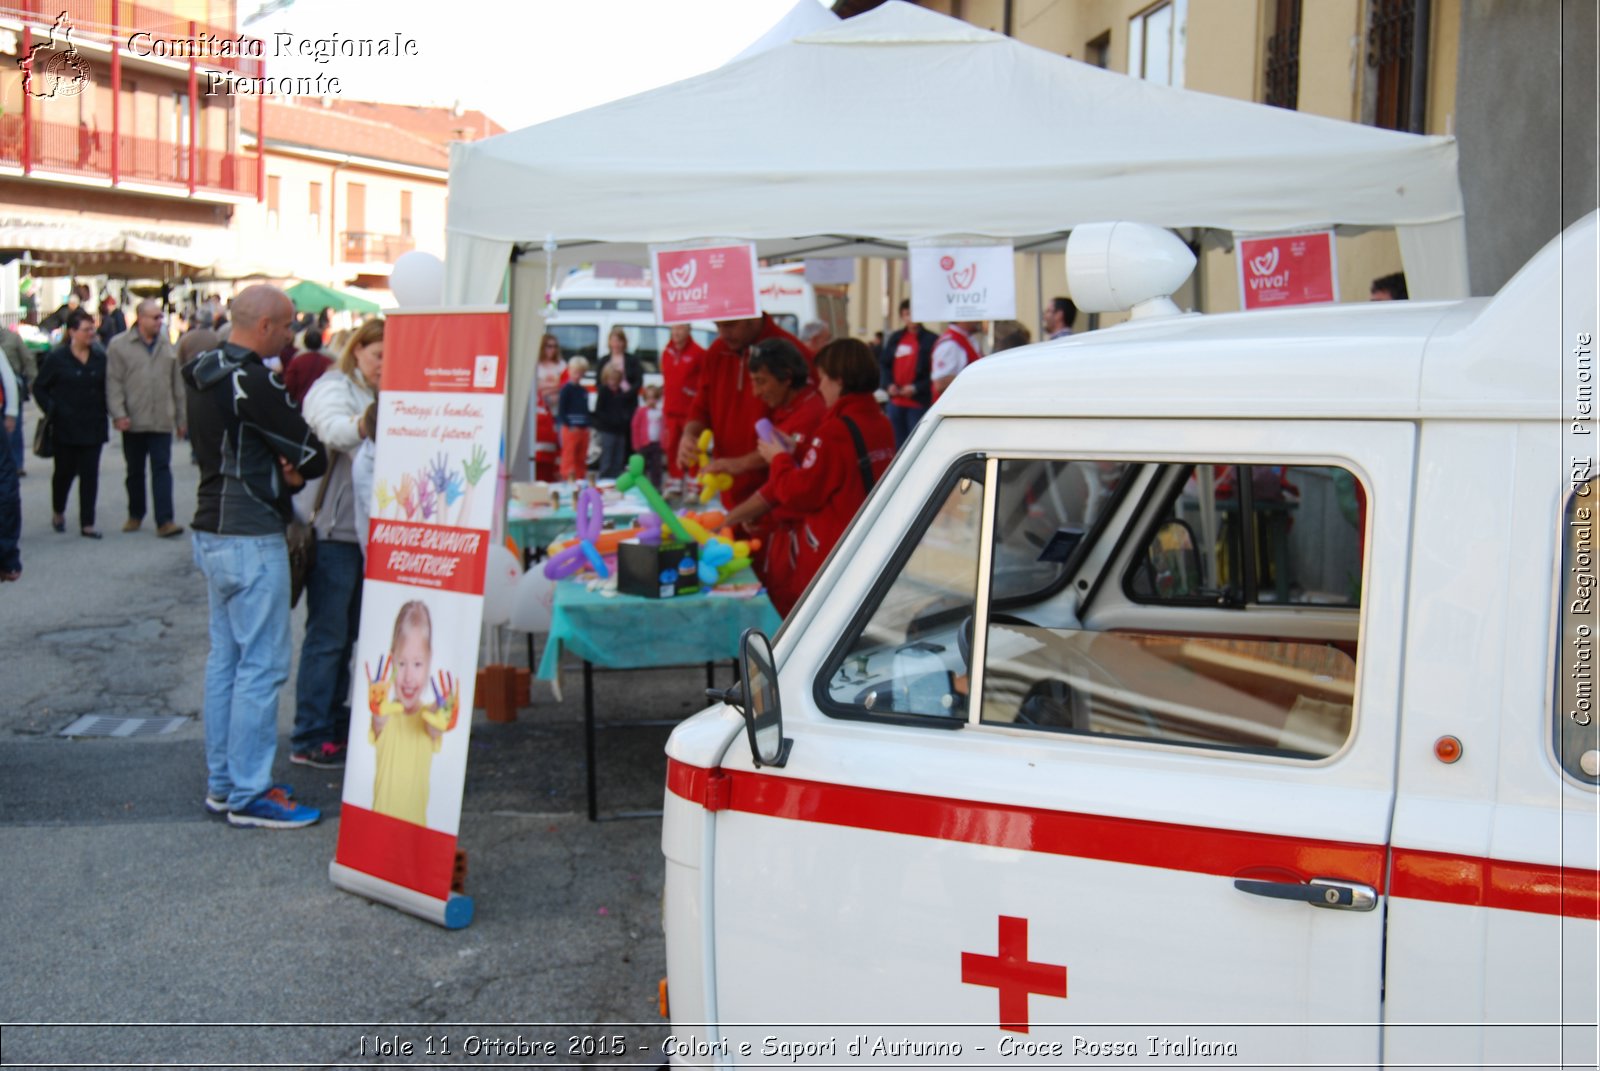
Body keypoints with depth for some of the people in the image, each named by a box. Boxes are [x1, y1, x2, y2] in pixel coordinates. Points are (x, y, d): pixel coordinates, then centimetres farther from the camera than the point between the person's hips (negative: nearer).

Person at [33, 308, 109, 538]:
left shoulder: (100, 357, 3)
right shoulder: (57, 358, -5)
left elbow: (106, 388, 12)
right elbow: (39, 388, 2)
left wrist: (104, 414, 3)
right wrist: (52, 411, -6)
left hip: (93, 427, 2)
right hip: (65, 427, -2)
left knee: (90, 474, 0)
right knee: (65, 471, 8)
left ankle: (87, 523, 5)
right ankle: (58, 512, 33)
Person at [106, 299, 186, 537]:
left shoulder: (168, 346, 8)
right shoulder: (120, 345, -2)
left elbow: (177, 384, 12)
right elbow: (113, 383, -5)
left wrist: (182, 418, 12)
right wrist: (118, 414, -14)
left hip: (162, 420, 1)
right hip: (133, 422, -1)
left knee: (162, 469, -5)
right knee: (135, 471, 12)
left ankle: (165, 521, -8)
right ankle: (135, 515, 27)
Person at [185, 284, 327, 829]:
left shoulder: (203, 374, 10)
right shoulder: (254, 383, -19)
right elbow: (314, 458, -16)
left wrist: (281, 471, -4)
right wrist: (295, 470, 6)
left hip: (213, 532, 10)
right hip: (252, 541, -10)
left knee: (224, 658, 15)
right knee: (261, 666, -3)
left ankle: (221, 782, 23)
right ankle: (249, 794, 2)